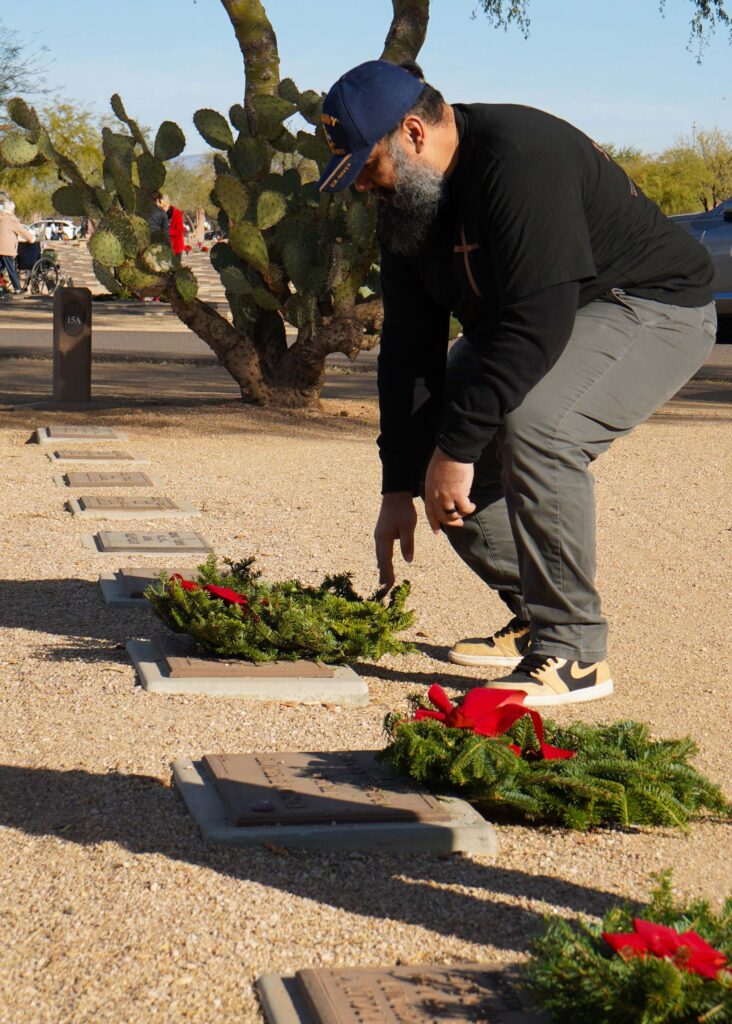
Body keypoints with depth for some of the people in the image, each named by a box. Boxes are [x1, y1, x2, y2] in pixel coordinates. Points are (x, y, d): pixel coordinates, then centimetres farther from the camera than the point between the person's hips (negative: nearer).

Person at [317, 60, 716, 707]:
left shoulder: (520, 160, -31)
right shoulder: (406, 199, -3)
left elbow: (538, 324, -36)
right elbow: (410, 346, 0)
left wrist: (457, 445, -33)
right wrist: (400, 484, -4)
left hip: (655, 307, -9)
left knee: (533, 426, -33)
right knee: (432, 445, -1)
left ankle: (575, 651, -20)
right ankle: (537, 620, 12)